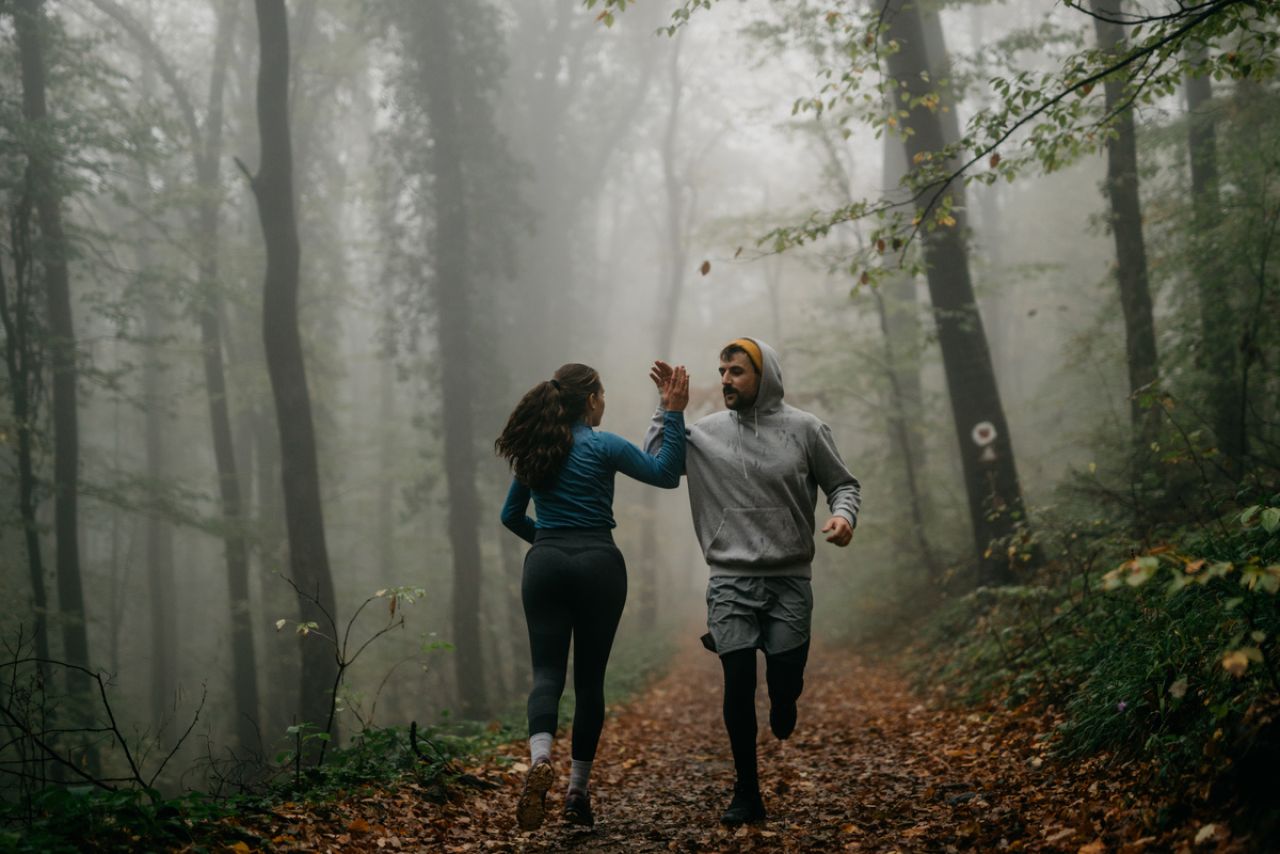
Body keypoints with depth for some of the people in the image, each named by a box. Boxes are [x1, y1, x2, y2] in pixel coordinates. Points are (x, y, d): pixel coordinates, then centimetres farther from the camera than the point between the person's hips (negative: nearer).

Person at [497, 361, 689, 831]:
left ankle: (540, 759, -31)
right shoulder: (603, 446, -3)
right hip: (597, 564, -3)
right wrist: (673, 413, -2)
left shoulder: (535, 448, 11)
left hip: (544, 564, 3)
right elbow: (667, 474, -3)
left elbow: (511, 515, 18)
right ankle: (578, 789, 9)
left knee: (547, 672, -2)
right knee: (589, 676, 7)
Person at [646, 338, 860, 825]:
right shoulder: (706, 433, 4)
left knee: (785, 683, -3)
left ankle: (782, 712, 37)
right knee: (738, 685, -2)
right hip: (731, 583, 1)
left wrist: (843, 514, -15)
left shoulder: (804, 429, 0)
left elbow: (843, 483, 6)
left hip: (790, 582, -1)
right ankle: (746, 794, 12)